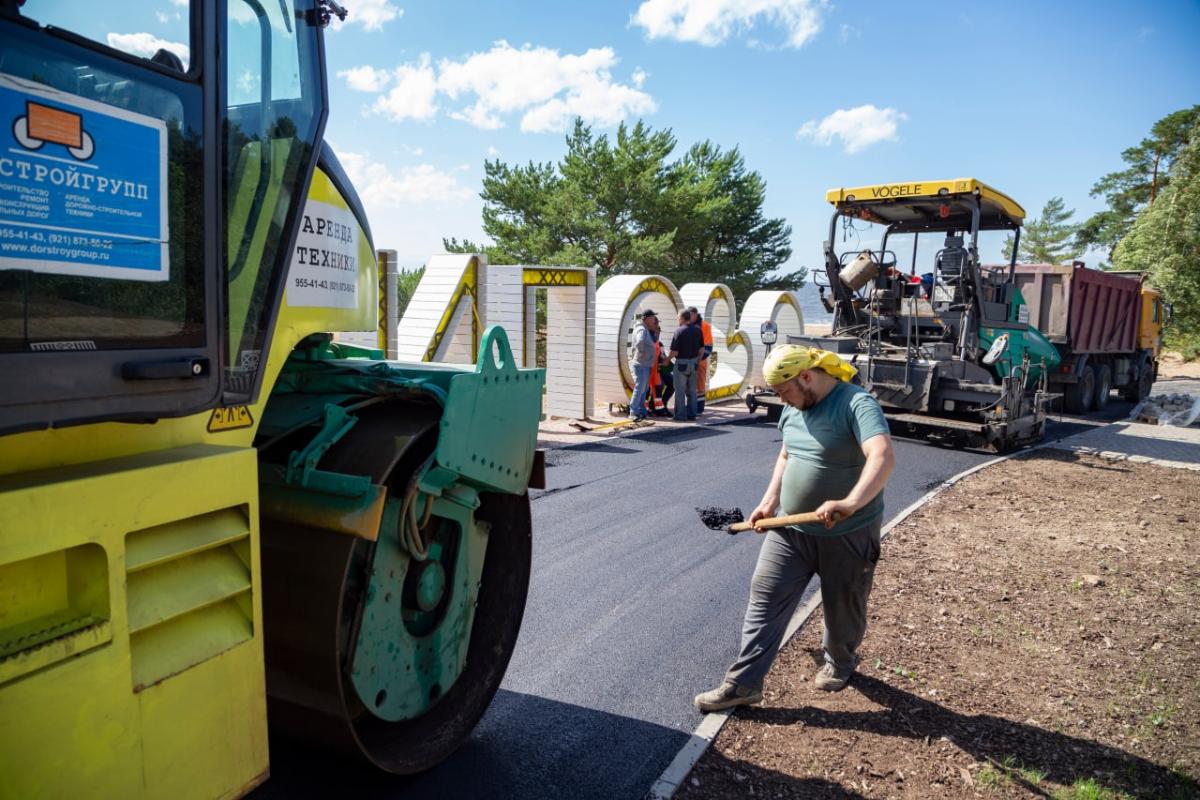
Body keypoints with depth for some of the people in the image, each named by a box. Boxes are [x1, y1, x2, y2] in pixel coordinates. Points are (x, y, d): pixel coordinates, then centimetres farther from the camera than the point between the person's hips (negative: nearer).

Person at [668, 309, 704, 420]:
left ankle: (681, 414, 4)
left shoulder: (679, 331, -15)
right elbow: (701, 348, 6)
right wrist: (697, 360, 17)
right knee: (692, 389, 13)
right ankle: (692, 413, 15)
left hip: (681, 362, -6)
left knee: (680, 389, 2)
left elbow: (674, 351, -17)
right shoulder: (698, 330, 3)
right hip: (693, 363, 6)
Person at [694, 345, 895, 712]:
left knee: (843, 609, 15)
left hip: (847, 535, -6)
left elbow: (883, 456, -35)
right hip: (790, 530, 6)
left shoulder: (857, 405, -20)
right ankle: (743, 683, 8)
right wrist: (770, 501, 9)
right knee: (765, 599, 1)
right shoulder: (794, 409, 5)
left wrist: (851, 502, -50)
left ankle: (840, 662, 44)